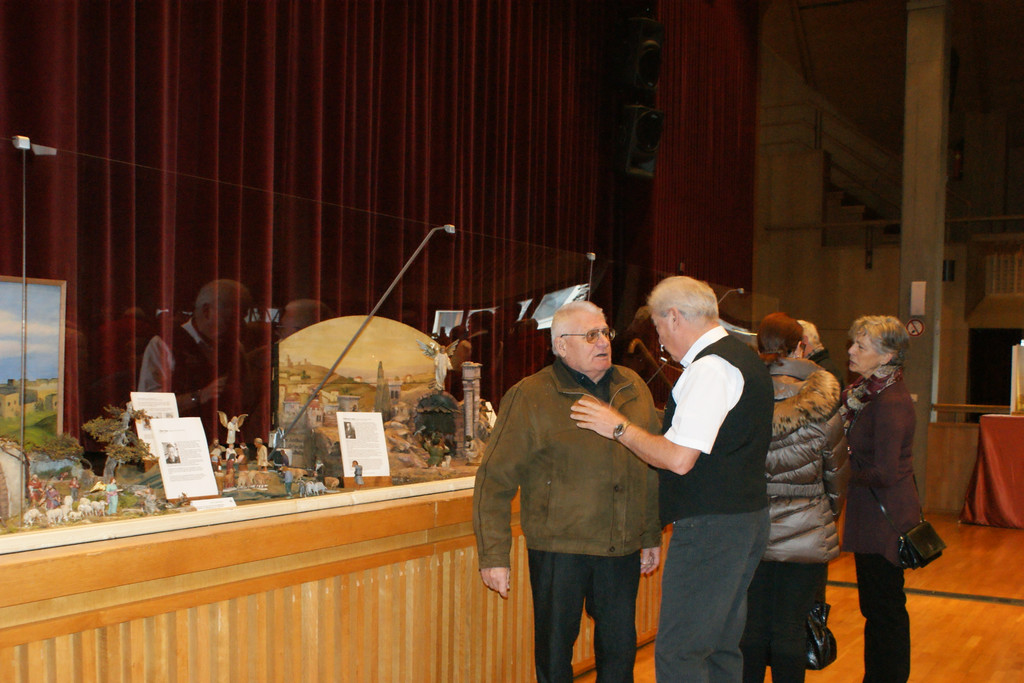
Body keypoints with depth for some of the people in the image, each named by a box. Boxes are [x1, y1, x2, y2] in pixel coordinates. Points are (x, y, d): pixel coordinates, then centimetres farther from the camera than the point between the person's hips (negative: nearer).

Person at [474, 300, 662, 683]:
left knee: (621, 649, 12)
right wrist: (494, 555, -10)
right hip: (559, 549, -4)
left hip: (623, 550, 4)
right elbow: (495, 480, -8)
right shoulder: (530, 397, -7)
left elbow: (652, 468, 16)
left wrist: (652, 535, 17)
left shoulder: (634, 388, 8)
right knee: (554, 650, 8)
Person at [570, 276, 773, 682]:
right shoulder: (743, 358, 15)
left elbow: (679, 459, -23)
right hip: (746, 516, 11)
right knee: (721, 648, 18)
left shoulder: (709, 368, -17)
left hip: (710, 527, -10)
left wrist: (620, 428, -10)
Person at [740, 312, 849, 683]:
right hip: (806, 534, -1)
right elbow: (837, 472, 4)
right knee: (791, 630, 7)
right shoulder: (822, 406, -7)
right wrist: (829, 514, 21)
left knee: (751, 628, 11)